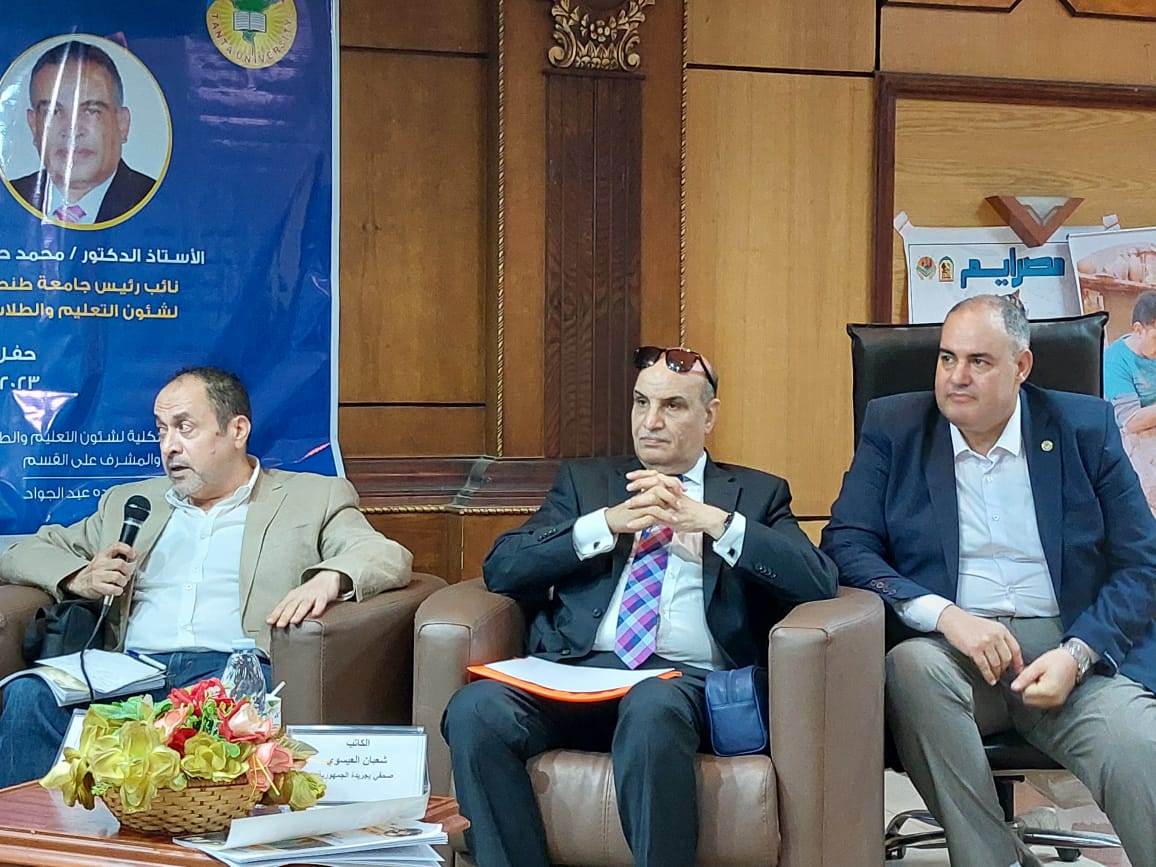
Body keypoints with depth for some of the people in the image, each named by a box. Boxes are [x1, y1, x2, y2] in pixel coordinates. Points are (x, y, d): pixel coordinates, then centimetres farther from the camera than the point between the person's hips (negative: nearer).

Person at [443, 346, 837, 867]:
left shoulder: (757, 494, 19)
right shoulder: (584, 481, 24)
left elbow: (820, 582, 2)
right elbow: (501, 567, 9)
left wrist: (712, 521, -9)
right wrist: (609, 523, -5)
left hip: (687, 675, -2)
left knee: (652, 710, -39)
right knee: (475, 710, -29)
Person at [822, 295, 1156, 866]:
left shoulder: (1086, 429, 9)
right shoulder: (892, 428, 9)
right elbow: (846, 545, 0)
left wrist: (1077, 655, -11)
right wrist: (944, 615, -15)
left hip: (1074, 652, 0)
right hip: (950, 647, 1)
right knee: (913, 663, -35)